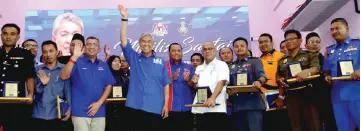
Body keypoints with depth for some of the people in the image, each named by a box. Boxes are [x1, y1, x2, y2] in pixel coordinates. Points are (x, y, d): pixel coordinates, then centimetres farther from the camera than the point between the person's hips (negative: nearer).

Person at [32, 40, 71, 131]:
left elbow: (68, 90, -2)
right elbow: (33, 91, 4)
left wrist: (70, 108, -13)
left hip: (57, 115, -2)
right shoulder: (37, 70, 5)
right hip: (39, 115, 2)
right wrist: (42, 84, -15)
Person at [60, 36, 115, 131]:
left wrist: (99, 103, -5)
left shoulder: (104, 65, 11)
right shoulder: (77, 62, 0)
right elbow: (63, 76, -16)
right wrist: (74, 57, -27)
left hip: (99, 111, 4)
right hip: (80, 111, -3)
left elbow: (108, 85, 8)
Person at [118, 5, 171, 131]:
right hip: (135, 106, 1)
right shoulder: (133, 58, 9)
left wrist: (166, 104, -1)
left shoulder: (161, 61, 7)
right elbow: (123, 40, -2)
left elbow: (166, 84, 6)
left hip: (155, 108, 0)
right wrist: (124, 19, -8)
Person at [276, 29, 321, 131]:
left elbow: (316, 68, -13)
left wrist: (307, 71, -33)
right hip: (291, 96, 3)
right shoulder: (282, 60, 15)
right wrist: (280, 80, 1)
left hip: (307, 93, -3)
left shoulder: (309, 55, 5)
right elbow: (278, 77, 22)